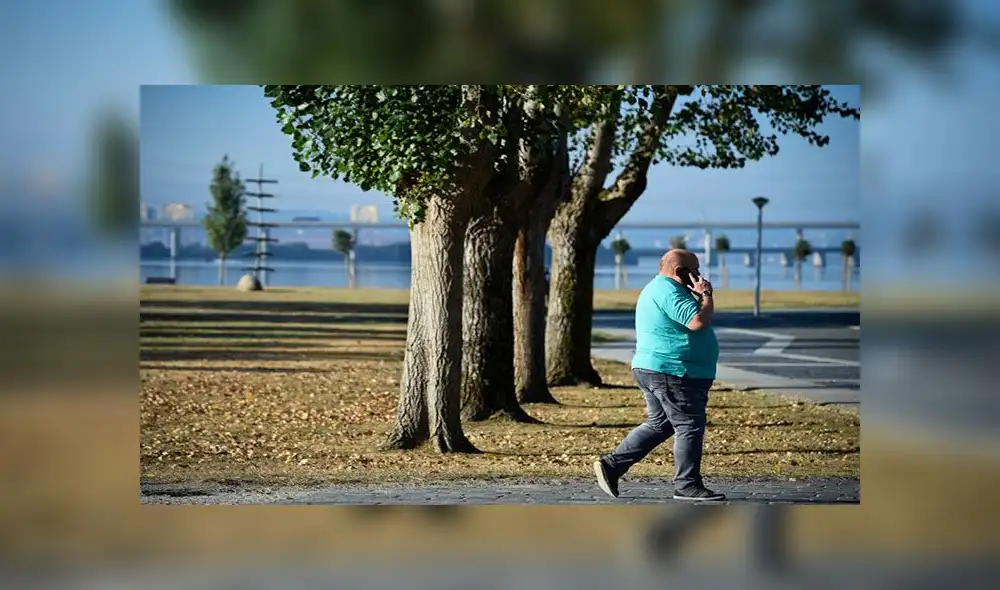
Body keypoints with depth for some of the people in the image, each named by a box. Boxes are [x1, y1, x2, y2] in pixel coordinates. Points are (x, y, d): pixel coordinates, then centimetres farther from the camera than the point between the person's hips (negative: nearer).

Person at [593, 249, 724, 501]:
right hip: (672, 373, -11)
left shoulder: (657, 289, 20)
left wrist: (699, 295, 16)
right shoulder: (669, 292, -17)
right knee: (690, 426, -4)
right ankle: (687, 485, 2)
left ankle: (611, 464, 14)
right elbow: (698, 321, -25)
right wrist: (706, 295, -11)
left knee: (659, 425, 16)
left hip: (653, 369, 11)